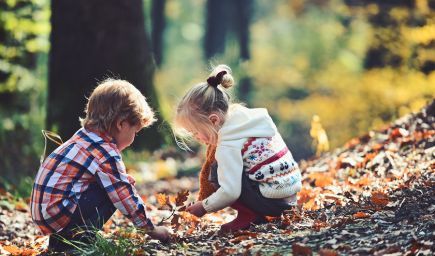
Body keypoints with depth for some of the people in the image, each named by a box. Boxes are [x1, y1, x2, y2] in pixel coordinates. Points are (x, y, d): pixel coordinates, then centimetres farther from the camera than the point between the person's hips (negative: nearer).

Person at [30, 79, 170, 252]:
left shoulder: (83, 135, 13)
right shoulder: (107, 155, -14)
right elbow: (125, 197, -10)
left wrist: (124, 179, 12)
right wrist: (151, 230, 0)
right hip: (57, 212, -9)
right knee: (111, 193, -9)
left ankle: (62, 239, 11)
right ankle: (78, 239, -8)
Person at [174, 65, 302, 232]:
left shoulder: (228, 146, -17)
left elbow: (229, 192, -21)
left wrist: (204, 207, -6)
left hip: (273, 201, -9)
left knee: (217, 172, -5)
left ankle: (249, 215, -4)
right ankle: (256, 214, 12)